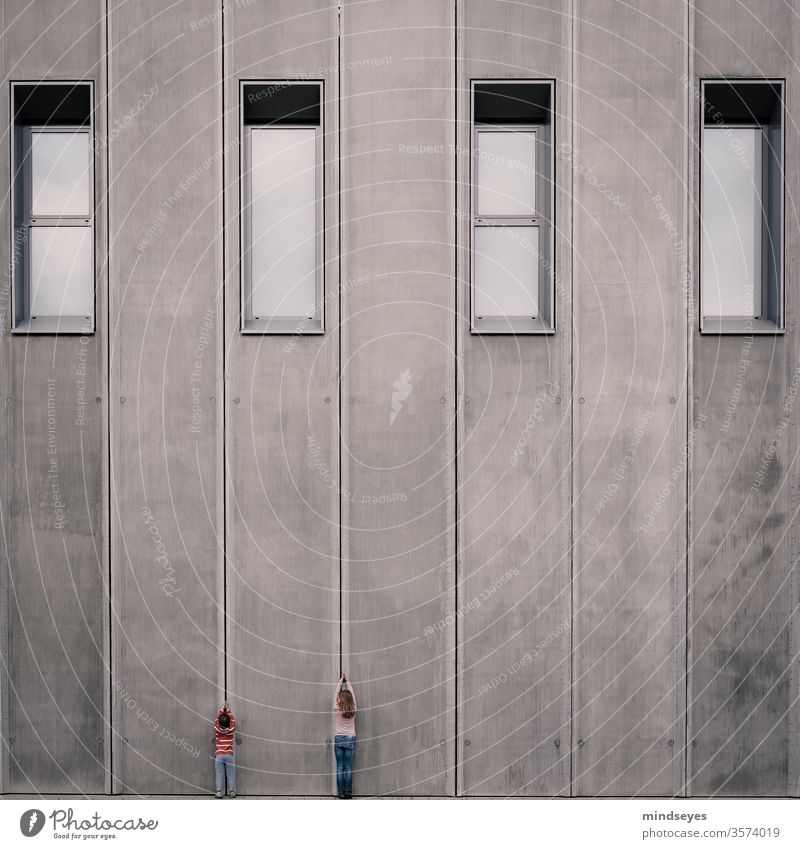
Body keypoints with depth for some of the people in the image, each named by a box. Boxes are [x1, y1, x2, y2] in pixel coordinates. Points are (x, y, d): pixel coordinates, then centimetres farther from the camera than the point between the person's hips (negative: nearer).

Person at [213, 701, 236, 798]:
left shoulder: (217, 730, -2)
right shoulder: (231, 730, -2)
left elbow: (217, 718, 13)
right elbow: (232, 719, 12)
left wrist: (222, 708, 23)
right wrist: (228, 708, 22)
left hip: (219, 755, 0)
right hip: (229, 755, 0)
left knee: (219, 775, 1)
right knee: (231, 775, 5)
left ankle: (219, 792, -5)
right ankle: (232, 792, 2)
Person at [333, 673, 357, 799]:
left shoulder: (337, 709, -8)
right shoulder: (353, 710, -6)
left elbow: (336, 694, 4)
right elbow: (352, 694, 7)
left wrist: (341, 680, 14)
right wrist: (346, 680, 17)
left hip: (338, 739, 0)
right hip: (350, 739, 0)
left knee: (340, 767, 3)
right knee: (348, 768, 2)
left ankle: (340, 792, 4)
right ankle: (348, 793, 2)